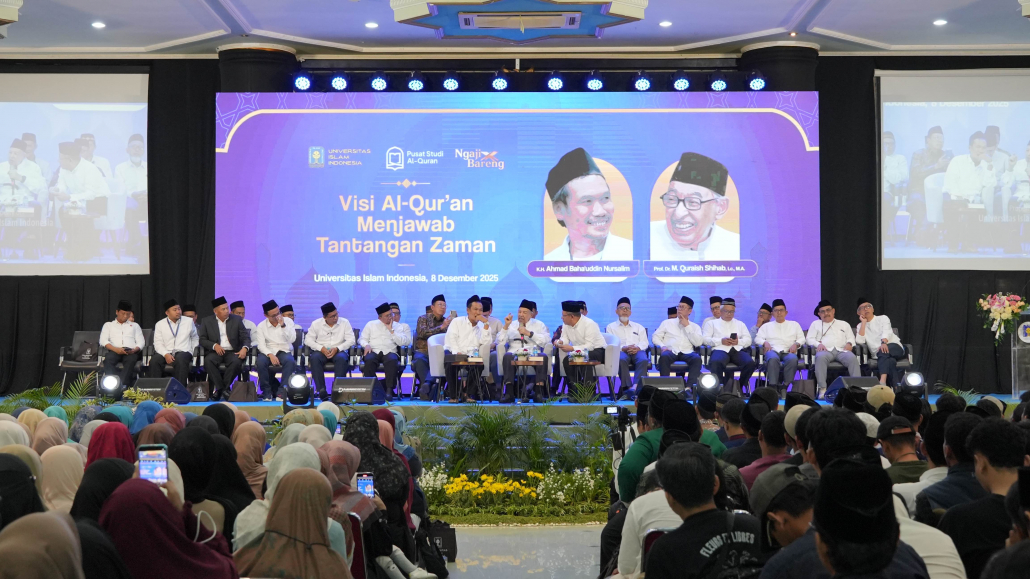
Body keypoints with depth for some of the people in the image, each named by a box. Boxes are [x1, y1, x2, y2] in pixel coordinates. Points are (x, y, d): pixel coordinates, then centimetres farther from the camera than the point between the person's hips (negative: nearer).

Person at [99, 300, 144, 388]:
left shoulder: (134, 325, 30)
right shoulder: (108, 325, 26)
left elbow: (141, 342, 17)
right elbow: (103, 341, 9)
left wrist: (135, 350, -8)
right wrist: (115, 349, -11)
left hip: (130, 352, 0)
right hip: (114, 351, 0)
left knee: (131, 359, -38)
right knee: (108, 360, -37)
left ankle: (123, 385, -51)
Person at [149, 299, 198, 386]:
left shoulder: (189, 321, 13)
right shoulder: (160, 324, 10)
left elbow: (195, 339, 20)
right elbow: (158, 343, 3)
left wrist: (193, 353, 5)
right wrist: (166, 354, -16)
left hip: (183, 352, -1)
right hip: (165, 353, 1)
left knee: (180, 359, -37)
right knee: (154, 360, -30)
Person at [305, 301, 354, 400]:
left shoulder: (344, 322, 4)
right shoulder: (316, 324, 5)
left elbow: (351, 340, -2)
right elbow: (308, 340, 1)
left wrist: (337, 348, -17)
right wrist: (321, 348, -15)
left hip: (339, 351, 0)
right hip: (321, 351, 0)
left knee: (341, 358, -37)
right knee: (314, 358, -34)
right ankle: (321, 390, -37)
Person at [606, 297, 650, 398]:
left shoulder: (639, 327, 29)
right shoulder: (611, 327, 21)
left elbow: (644, 342, 14)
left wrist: (638, 347, -10)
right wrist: (623, 348, -14)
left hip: (637, 351, 2)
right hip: (621, 351, -2)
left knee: (643, 360, -35)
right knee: (621, 360, -39)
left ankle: (636, 387, -49)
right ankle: (627, 388, -45)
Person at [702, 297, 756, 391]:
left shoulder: (740, 324, 30)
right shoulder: (712, 323, 21)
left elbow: (748, 340, 17)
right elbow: (705, 339, 6)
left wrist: (738, 341, -5)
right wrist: (721, 341, -9)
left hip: (737, 350, 3)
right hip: (721, 350, -3)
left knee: (750, 363, -30)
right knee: (715, 362, -40)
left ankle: (739, 387, -11)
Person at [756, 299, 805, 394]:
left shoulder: (794, 324, 28)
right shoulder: (766, 326, 26)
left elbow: (802, 338, 19)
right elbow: (757, 338, 15)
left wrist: (796, 344, -4)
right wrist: (765, 342, -7)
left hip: (788, 352, 0)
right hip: (773, 351, 0)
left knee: (793, 359, -38)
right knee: (773, 358, -40)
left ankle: (785, 386, -34)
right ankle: (773, 386, -41)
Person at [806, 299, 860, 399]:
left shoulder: (844, 324, 30)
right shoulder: (816, 324, 27)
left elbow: (851, 338, 21)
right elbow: (810, 339, 16)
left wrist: (849, 343, -3)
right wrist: (818, 344, -6)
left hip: (842, 350, 1)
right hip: (825, 350, -1)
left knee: (852, 358, -34)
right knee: (820, 357, -39)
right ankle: (822, 389, -43)